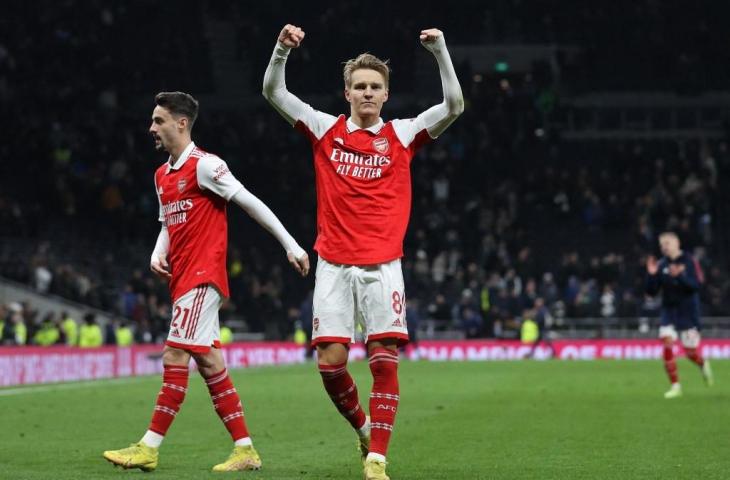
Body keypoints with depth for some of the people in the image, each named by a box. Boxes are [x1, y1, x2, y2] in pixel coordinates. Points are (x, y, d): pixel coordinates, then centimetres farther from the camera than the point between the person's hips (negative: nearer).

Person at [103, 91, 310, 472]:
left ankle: (149, 448, -12)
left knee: (175, 355, -12)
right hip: (182, 279, 9)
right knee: (208, 361, 7)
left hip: (202, 276, -9)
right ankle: (245, 451, 10)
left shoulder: (204, 166, -9)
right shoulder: (161, 175, 17)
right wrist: (158, 253, 6)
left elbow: (251, 204, -10)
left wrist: (291, 245, -11)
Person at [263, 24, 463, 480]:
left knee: (385, 360, -8)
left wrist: (441, 52, -14)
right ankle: (363, 426, 23)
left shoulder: (401, 134, 5)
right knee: (330, 361, -5)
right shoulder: (326, 129, 7)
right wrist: (282, 49, -13)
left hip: (382, 266, -1)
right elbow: (273, 92, 3)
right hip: (334, 265, 1)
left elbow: (454, 106, -4)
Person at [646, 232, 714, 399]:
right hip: (668, 311, 3)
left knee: (690, 351, 0)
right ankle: (675, 386, -4)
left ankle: (703, 365, 36)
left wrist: (679, 276, -30)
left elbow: (697, 285, -17)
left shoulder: (689, 261, -8)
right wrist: (651, 274, -16)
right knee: (666, 344, -13)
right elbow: (652, 291, 1)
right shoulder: (661, 265, 2)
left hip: (688, 311, -3)